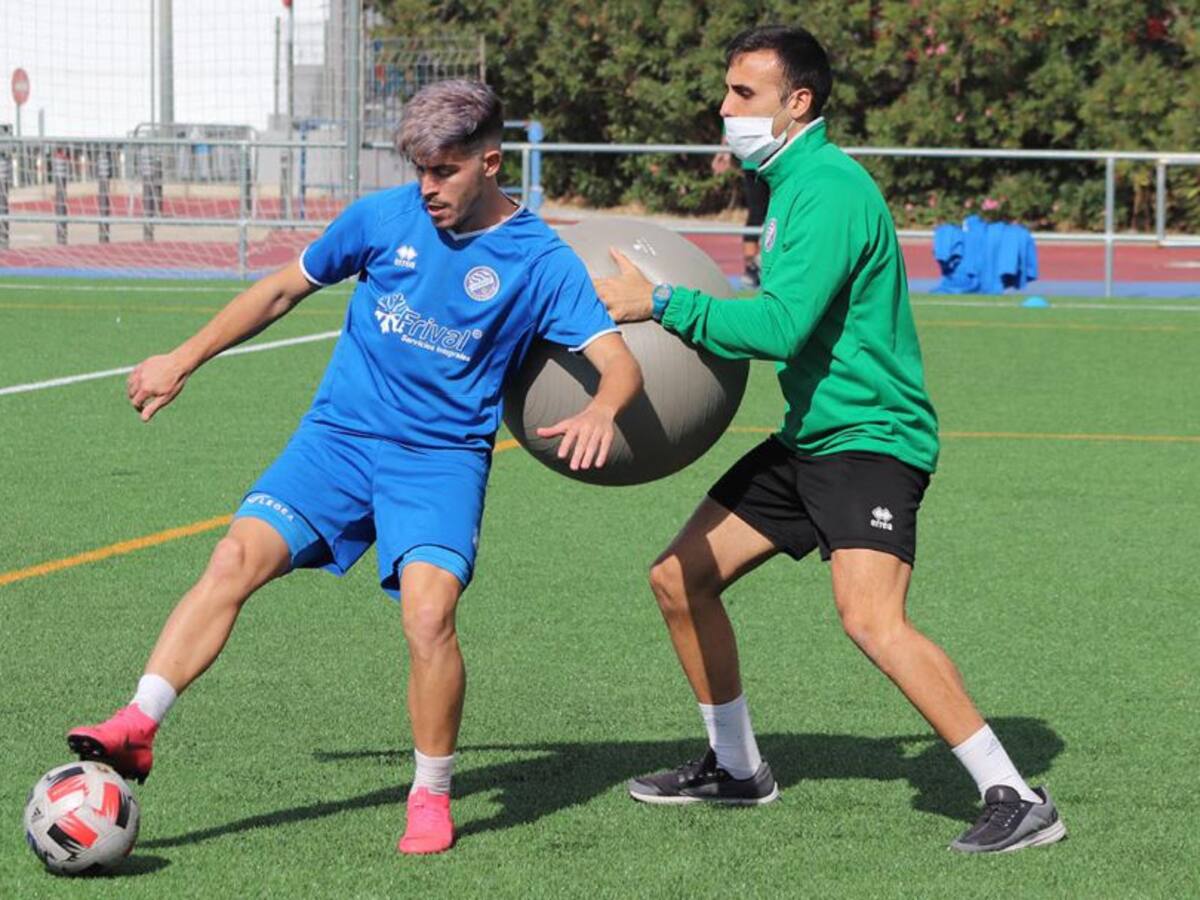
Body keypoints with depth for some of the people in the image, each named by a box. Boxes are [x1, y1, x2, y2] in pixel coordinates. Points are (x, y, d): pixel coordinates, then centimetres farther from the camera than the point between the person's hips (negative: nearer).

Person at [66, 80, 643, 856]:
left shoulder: (541, 262, -5)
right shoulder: (385, 218, 2)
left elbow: (620, 363, -13)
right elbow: (283, 290, 15)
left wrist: (600, 410, -36)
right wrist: (184, 361, 16)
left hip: (443, 459, -2)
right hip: (339, 434, 3)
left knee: (429, 611, -23)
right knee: (238, 557, -19)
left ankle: (432, 798, -4)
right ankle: (137, 728, -20)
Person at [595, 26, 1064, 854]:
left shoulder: (831, 190, -19)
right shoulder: (791, 182, 13)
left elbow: (780, 326, -27)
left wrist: (661, 304, -22)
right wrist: (704, 333, 16)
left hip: (870, 437, -10)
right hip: (807, 438, 10)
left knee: (871, 619, -27)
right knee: (679, 580, 12)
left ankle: (1016, 799, -22)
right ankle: (736, 768, 29)